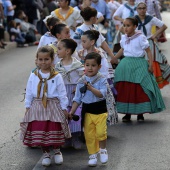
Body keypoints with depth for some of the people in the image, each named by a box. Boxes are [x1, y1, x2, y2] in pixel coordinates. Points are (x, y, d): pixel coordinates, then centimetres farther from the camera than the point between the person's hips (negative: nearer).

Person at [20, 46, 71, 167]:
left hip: (53, 107, -2)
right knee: (40, 132, 4)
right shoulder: (33, 76, 1)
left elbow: (62, 94, -3)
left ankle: (57, 152, 26)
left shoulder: (57, 77, -6)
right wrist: (28, 107, 6)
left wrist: (64, 109, -2)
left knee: (55, 131, 4)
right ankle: (46, 153, 20)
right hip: (37, 107, 2)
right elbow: (29, 93, 7)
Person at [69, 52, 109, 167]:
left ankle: (103, 150, 14)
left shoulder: (102, 80, -7)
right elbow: (77, 99, 7)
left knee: (100, 132, -12)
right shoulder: (81, 81, 2)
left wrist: (91, 88, -29)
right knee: (89, 135, 4)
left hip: (100, 110, -3)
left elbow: (102, 94, -19)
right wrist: (72, 112, 2)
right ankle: (93, 154, 18)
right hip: (87, 111, 3)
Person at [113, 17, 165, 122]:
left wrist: (151, 65, -14)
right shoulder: (124, 38, 7)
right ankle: (127, 113, 10)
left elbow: (148, 51, -8)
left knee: (139, 90, -3)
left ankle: (140, 113, 7)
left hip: (138, 65, -5)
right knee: (125, 90, 2)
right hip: (126, 65, 5)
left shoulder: (140, 37, -10)